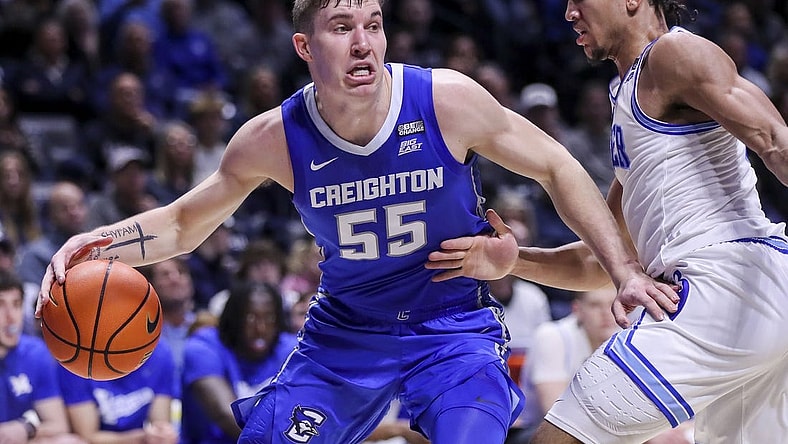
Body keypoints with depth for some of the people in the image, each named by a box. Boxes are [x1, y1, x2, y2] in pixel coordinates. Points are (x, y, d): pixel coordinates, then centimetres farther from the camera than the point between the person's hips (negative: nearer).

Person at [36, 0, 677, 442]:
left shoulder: (448, 101, -20)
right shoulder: (274, 139, -14)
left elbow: (556, 169, -6)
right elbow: (185, 224, 2)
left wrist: (626, 271, -12)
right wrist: (98, 243, -17)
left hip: (455, 326, -3)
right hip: (344, 331, 3)